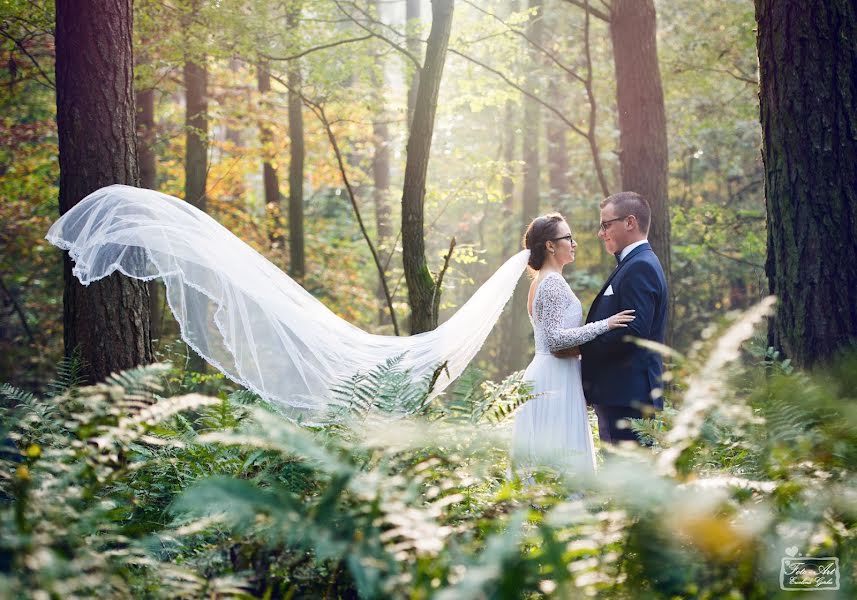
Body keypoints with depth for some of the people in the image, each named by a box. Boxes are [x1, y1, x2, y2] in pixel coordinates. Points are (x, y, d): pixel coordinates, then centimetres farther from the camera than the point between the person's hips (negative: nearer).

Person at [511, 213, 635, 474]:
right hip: (556, 381, -10)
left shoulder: (542, 281, 18)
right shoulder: (553, 282, -12)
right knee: (562, 464, -10)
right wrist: (604, 325, -20)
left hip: (545, 376, 10)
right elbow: (555, 338, -20)